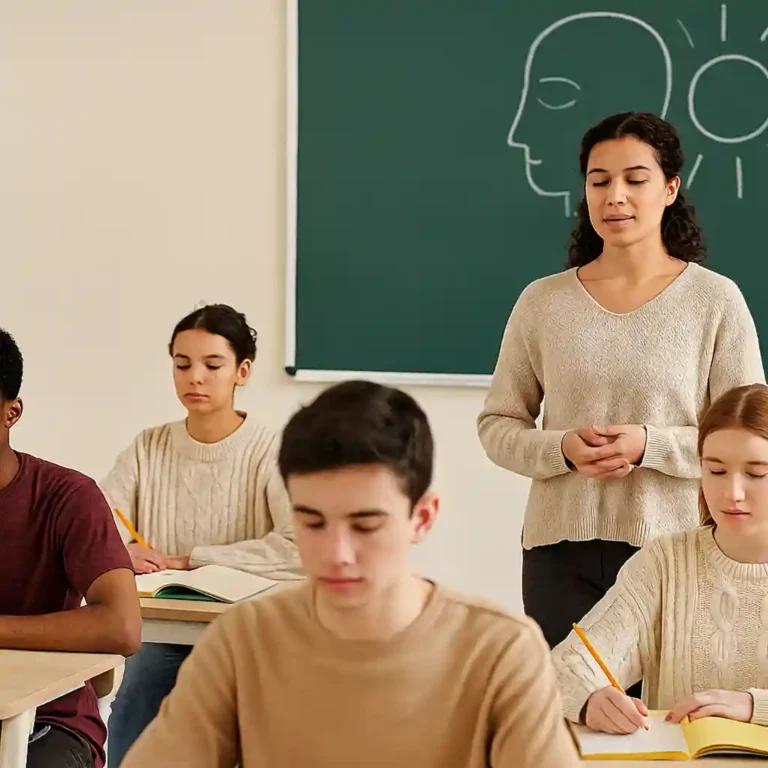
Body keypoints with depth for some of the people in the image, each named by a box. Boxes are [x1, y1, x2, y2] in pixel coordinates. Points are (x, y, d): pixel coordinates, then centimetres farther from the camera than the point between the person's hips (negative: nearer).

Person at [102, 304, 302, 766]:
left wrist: (190, 559, -19)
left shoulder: (269, 453, -8)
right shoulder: (149, 449, 5)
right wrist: (121, 551, -26)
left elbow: (300, 550, -23)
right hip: (164, 634, 2)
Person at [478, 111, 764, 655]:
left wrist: (649, 445, -16)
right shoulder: (542, 302, 5)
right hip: (560, 550, 2)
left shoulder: (715, 301, -1)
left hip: (673, 549, -1)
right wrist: (563, 449, -11)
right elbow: (497, 424, 8)